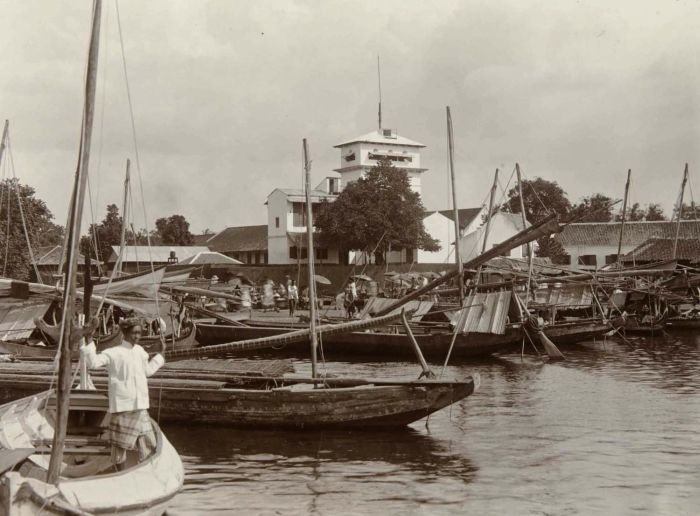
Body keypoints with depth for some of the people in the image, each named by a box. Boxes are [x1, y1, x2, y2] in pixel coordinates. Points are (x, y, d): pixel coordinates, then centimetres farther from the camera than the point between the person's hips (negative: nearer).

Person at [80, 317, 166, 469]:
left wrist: (161, 353, 34)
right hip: (122, 407, -6)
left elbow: (148, 370, 31)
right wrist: (89, 342, -23)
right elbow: (92, 362, -19)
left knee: (148, 444, 10)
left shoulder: (140, 351, 14)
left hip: (141, 407, 7)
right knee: (121, 445, 2)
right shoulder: (113, 353, -6)